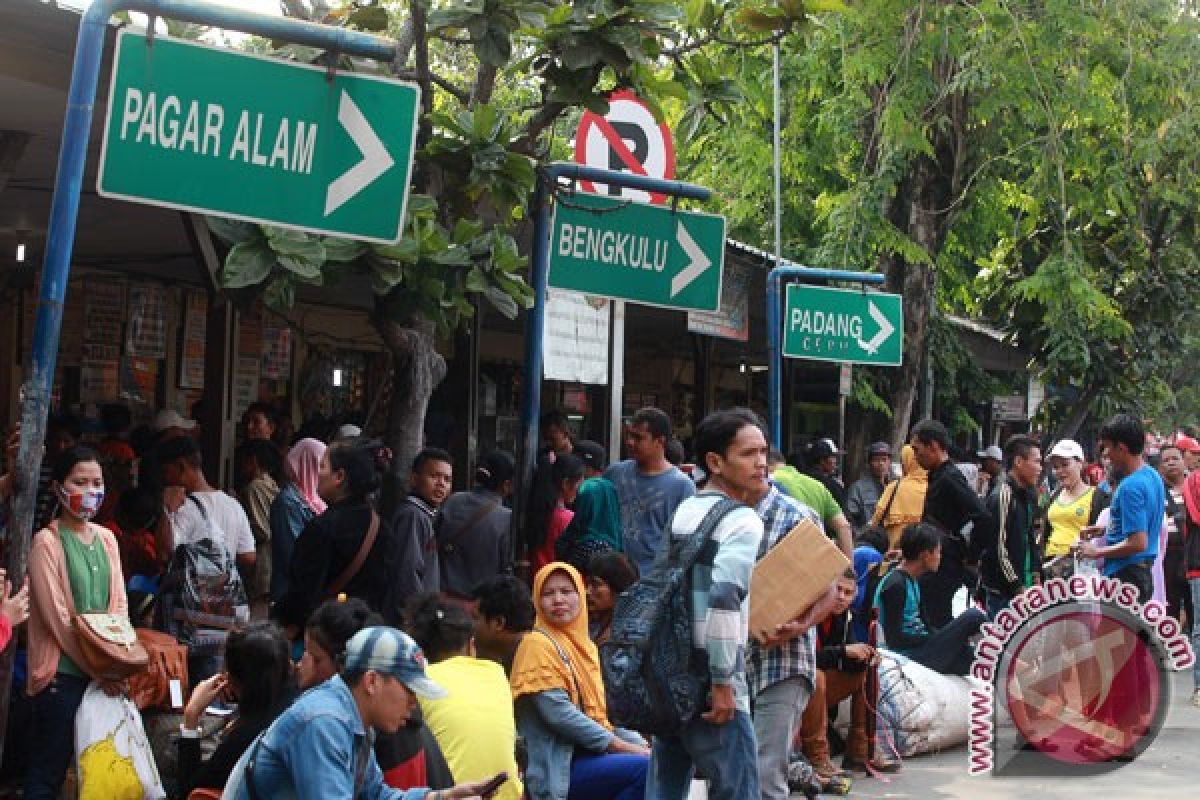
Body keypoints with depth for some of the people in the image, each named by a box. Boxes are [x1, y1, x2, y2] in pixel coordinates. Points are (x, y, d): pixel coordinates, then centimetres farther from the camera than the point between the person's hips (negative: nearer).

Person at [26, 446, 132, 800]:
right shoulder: (46, 541, -10)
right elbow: (57, 617, -13)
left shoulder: (107, 538, 11)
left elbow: (119, 603, 11)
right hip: (63, 674, -6)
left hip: (106, 674, 6)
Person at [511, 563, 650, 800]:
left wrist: (641, 746, 1)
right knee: (645, 769, -23)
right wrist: (623, 746, -14)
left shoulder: (584, 645, 18)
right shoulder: (537, 644, -6)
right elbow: (559, 713, -16)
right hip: (554, 769, -7)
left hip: (585, 755, 7)